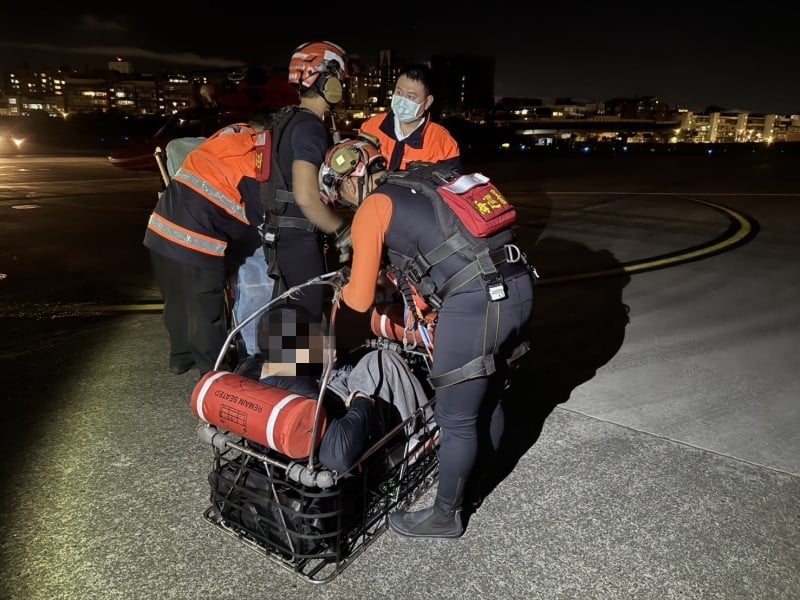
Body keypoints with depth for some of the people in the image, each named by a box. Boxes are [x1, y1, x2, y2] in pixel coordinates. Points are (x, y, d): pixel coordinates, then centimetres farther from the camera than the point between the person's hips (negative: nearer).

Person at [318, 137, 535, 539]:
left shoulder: (371, 209, 1)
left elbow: (361, 300, 2)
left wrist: (342, 291, 25)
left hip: (474, 304, -9)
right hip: (518, 285, 9)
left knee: (455, 420, 8)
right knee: (485, 392, 28)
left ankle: (446, 517, 28)